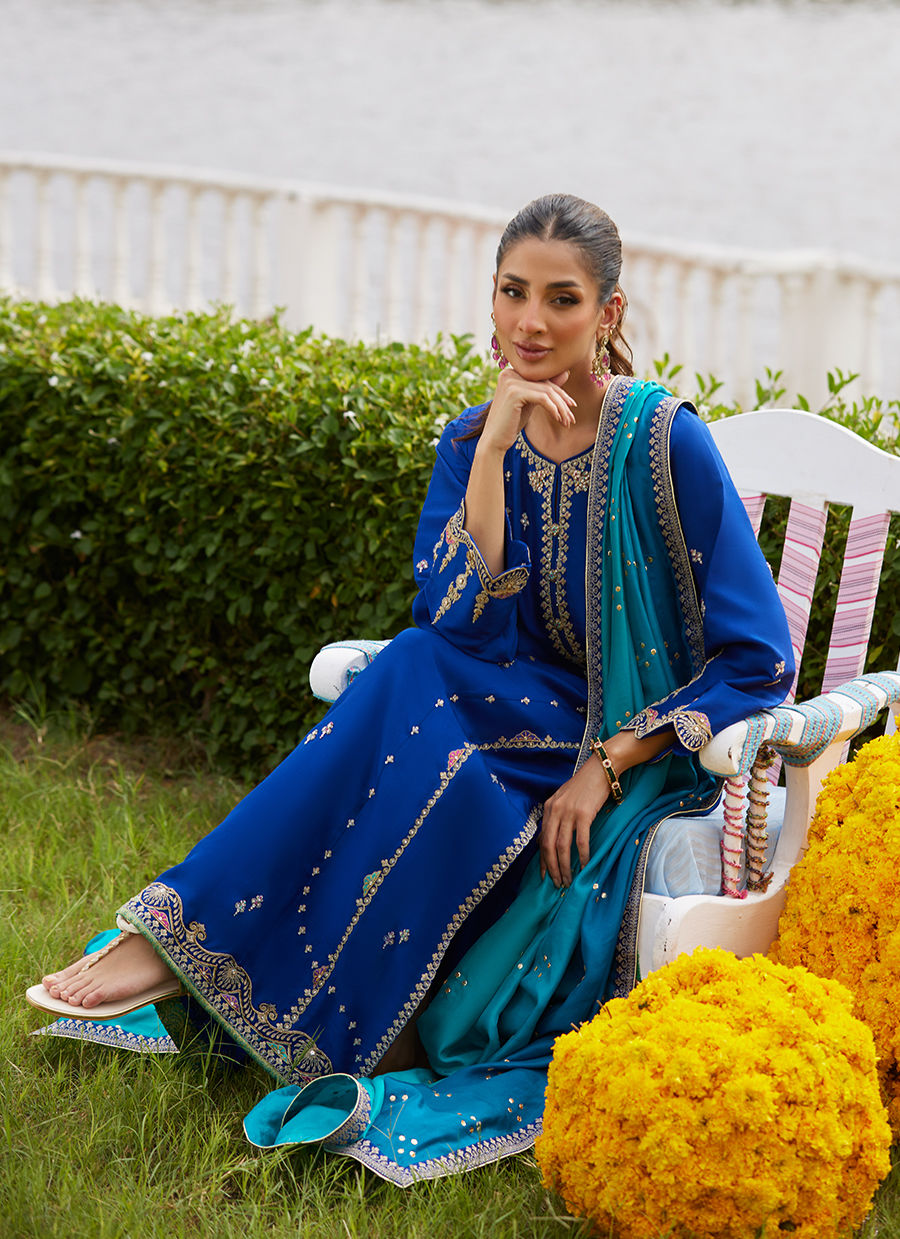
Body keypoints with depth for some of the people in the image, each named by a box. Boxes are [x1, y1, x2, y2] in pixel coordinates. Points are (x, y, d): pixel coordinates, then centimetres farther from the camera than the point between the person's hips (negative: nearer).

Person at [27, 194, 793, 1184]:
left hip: (648, 758, -4)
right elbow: (461, 627, -14)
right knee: (415, 673, -29)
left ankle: (184, 943, -26)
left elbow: (757, 663, -12)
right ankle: (182, 936, -32)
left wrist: (607, 767, -20)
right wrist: (495, 447, -20)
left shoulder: (666, 442, -12)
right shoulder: (472, 441, 2)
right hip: (527, 728, 4)